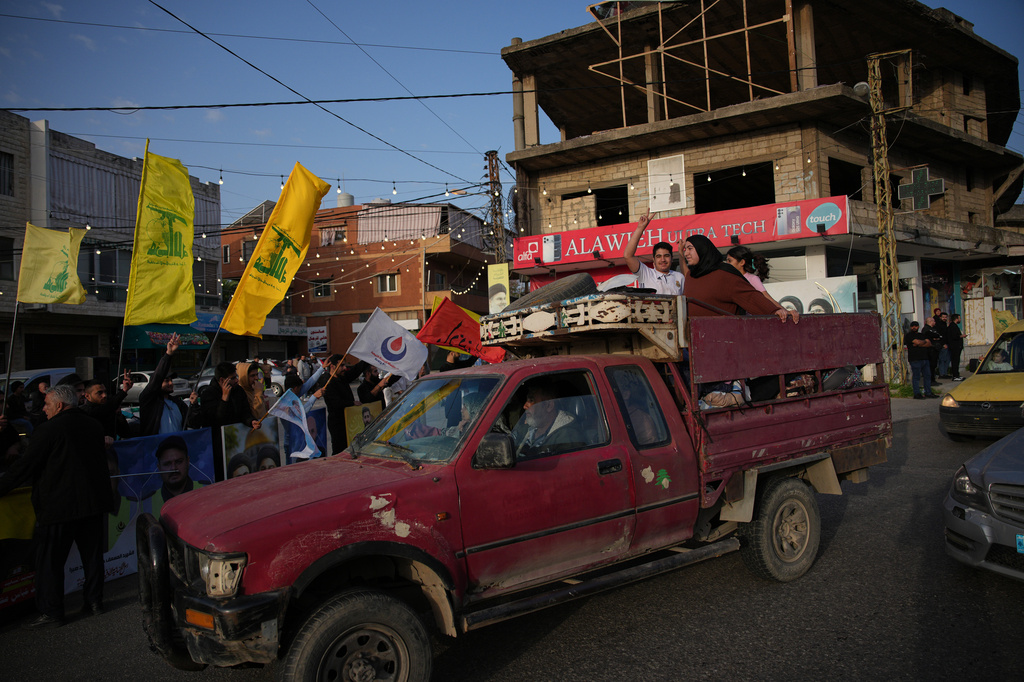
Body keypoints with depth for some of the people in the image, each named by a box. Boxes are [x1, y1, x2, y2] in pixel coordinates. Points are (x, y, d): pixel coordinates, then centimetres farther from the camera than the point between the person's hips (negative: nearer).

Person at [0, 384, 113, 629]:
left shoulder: (49, 430, -13)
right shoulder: (94, 426, 8)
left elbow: (24, 467, -10)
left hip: (59, 505, -7)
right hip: (93, 502, 7)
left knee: (49, 561, 4)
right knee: (92, 554, 15)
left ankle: (51, 613, 7)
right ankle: (94, 601, 23)